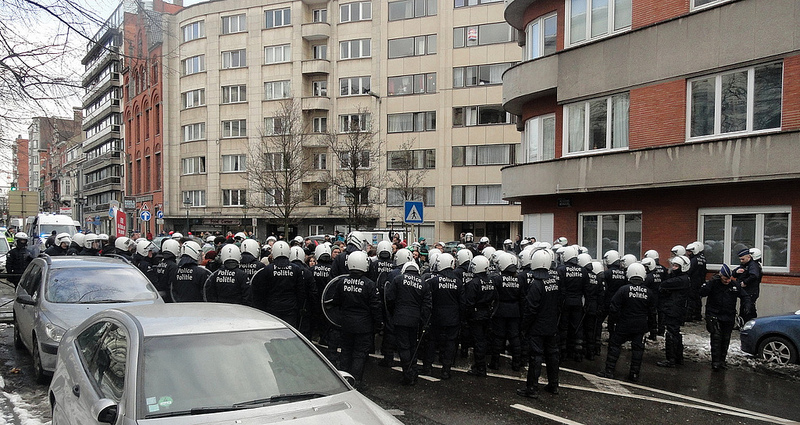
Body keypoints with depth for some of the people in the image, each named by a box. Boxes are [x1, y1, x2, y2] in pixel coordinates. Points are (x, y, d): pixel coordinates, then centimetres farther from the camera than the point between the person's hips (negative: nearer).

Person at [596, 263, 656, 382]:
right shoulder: (648, 292, 0)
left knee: (614, 345, 6)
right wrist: (651, 326, 19)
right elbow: (652, 312, 9)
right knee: (638, 348, 10)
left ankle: (609, 371, 5)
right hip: (641, 326, 3)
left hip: (624, 324, -3)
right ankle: (635, 374, 13)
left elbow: (614, 308, -10)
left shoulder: (624, 289, -12)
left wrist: (617, 319, 7)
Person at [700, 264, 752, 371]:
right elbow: (702, 293, -20)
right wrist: (711, 282, -28)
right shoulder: (714, 284, -7)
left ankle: (722, 361, 21)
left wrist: (747, 305, -7)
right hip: (715, 316, -4)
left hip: (729, 318, 4)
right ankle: (715, 362, -10)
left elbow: (745, 297, 13)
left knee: (725, 340, 10)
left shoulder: (735, 285, 3)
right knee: (716, 338, -12)